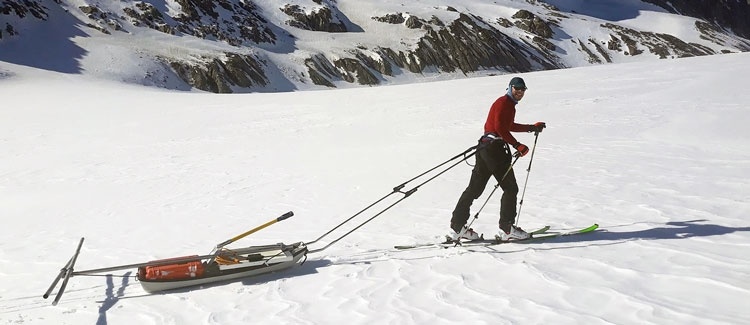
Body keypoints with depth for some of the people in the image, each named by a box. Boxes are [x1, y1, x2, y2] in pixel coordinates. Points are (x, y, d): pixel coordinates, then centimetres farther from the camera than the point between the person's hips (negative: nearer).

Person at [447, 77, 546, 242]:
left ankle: (457, 228, 10)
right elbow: (500, 128, -18)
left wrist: (533, 127, 34)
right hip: (494, 148, -10)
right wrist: (517, 145, -16)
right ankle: (506, 229, -1)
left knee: (474, 188, 8)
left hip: (485, 147, 10)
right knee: (510, 188, -3)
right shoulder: (503, 102, -8)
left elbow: (509, 126, 35)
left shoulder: (508, 104, 23)